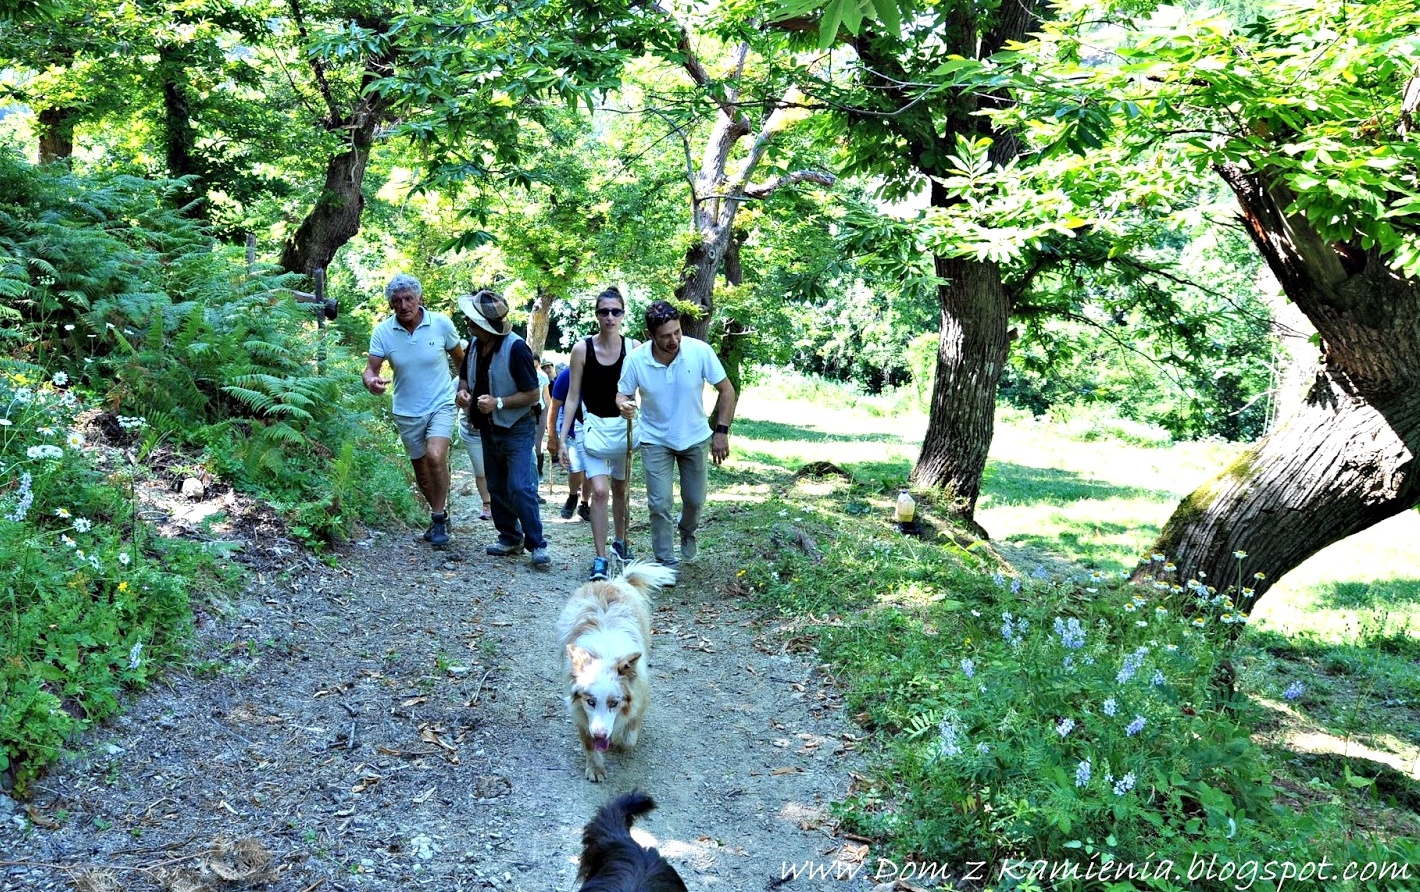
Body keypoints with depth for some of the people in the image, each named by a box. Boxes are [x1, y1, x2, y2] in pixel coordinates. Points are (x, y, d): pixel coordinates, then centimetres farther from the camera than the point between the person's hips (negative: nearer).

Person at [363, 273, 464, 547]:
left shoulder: (441, 324, -12)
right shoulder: (383, 332, -10)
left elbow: (461, 359, 3)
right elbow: (371, 368, -10)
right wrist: (371, 381, -32)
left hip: (441, 404, -3)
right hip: (407, 411, 3)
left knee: (435, 457, -25)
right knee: (420, 470, 15)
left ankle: (438, 519, -10)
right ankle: (440, 513, 38)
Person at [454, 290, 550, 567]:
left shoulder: (516, 348, -21)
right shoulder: (475, 344, 1)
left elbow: (532, 394, -19)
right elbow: (465, 375, 18)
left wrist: (498, 403, -28)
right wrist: (463, 391, -5)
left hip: (516, 429, -8)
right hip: (488, 428, 8)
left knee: (519, 487, -14)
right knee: (496, 487, 14)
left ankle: (536, 544, -7)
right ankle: (510, 538, 26)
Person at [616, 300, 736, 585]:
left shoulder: (699, 351, -22)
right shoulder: (636, 359, -20)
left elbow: (726, 390, -12)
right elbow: (623, 394, -5)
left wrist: (722, 431, -17)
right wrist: (623, 404, -30)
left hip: (695, 438, 1)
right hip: (656, 440, -1)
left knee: (695, 499, 13)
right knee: (659, 504, -5)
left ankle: (687, 532, 47)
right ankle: (667, 563, 11)